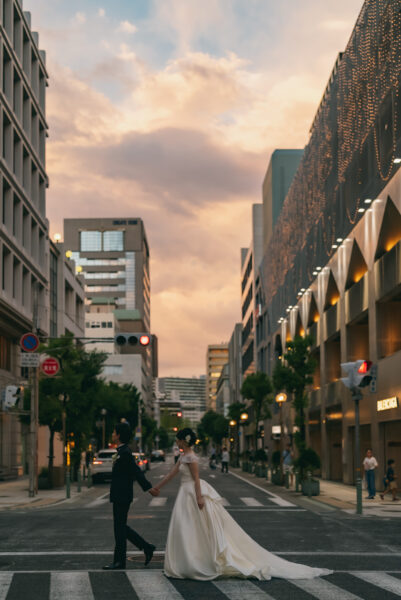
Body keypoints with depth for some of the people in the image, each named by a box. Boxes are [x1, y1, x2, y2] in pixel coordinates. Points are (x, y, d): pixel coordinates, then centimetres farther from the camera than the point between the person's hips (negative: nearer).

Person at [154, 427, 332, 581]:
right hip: (187, 493, 10)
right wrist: (156, 488, 23)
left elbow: (196, 478, -20)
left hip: (193, 493, -10)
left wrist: (199, 497, -24)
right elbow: (171, 474, 20)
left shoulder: (189, 457, -14)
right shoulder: (183, 456, 15)